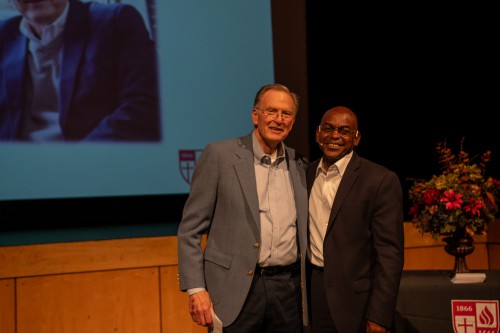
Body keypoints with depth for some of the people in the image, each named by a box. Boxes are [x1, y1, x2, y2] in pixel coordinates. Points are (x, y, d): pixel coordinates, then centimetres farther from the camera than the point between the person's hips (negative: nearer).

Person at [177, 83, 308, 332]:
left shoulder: (300, 165, 9)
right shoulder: (219, 155, -3)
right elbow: (190, 229, -4)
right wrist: (196, 289, -11)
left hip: (289, 290, 4)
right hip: (235, 292, -3)